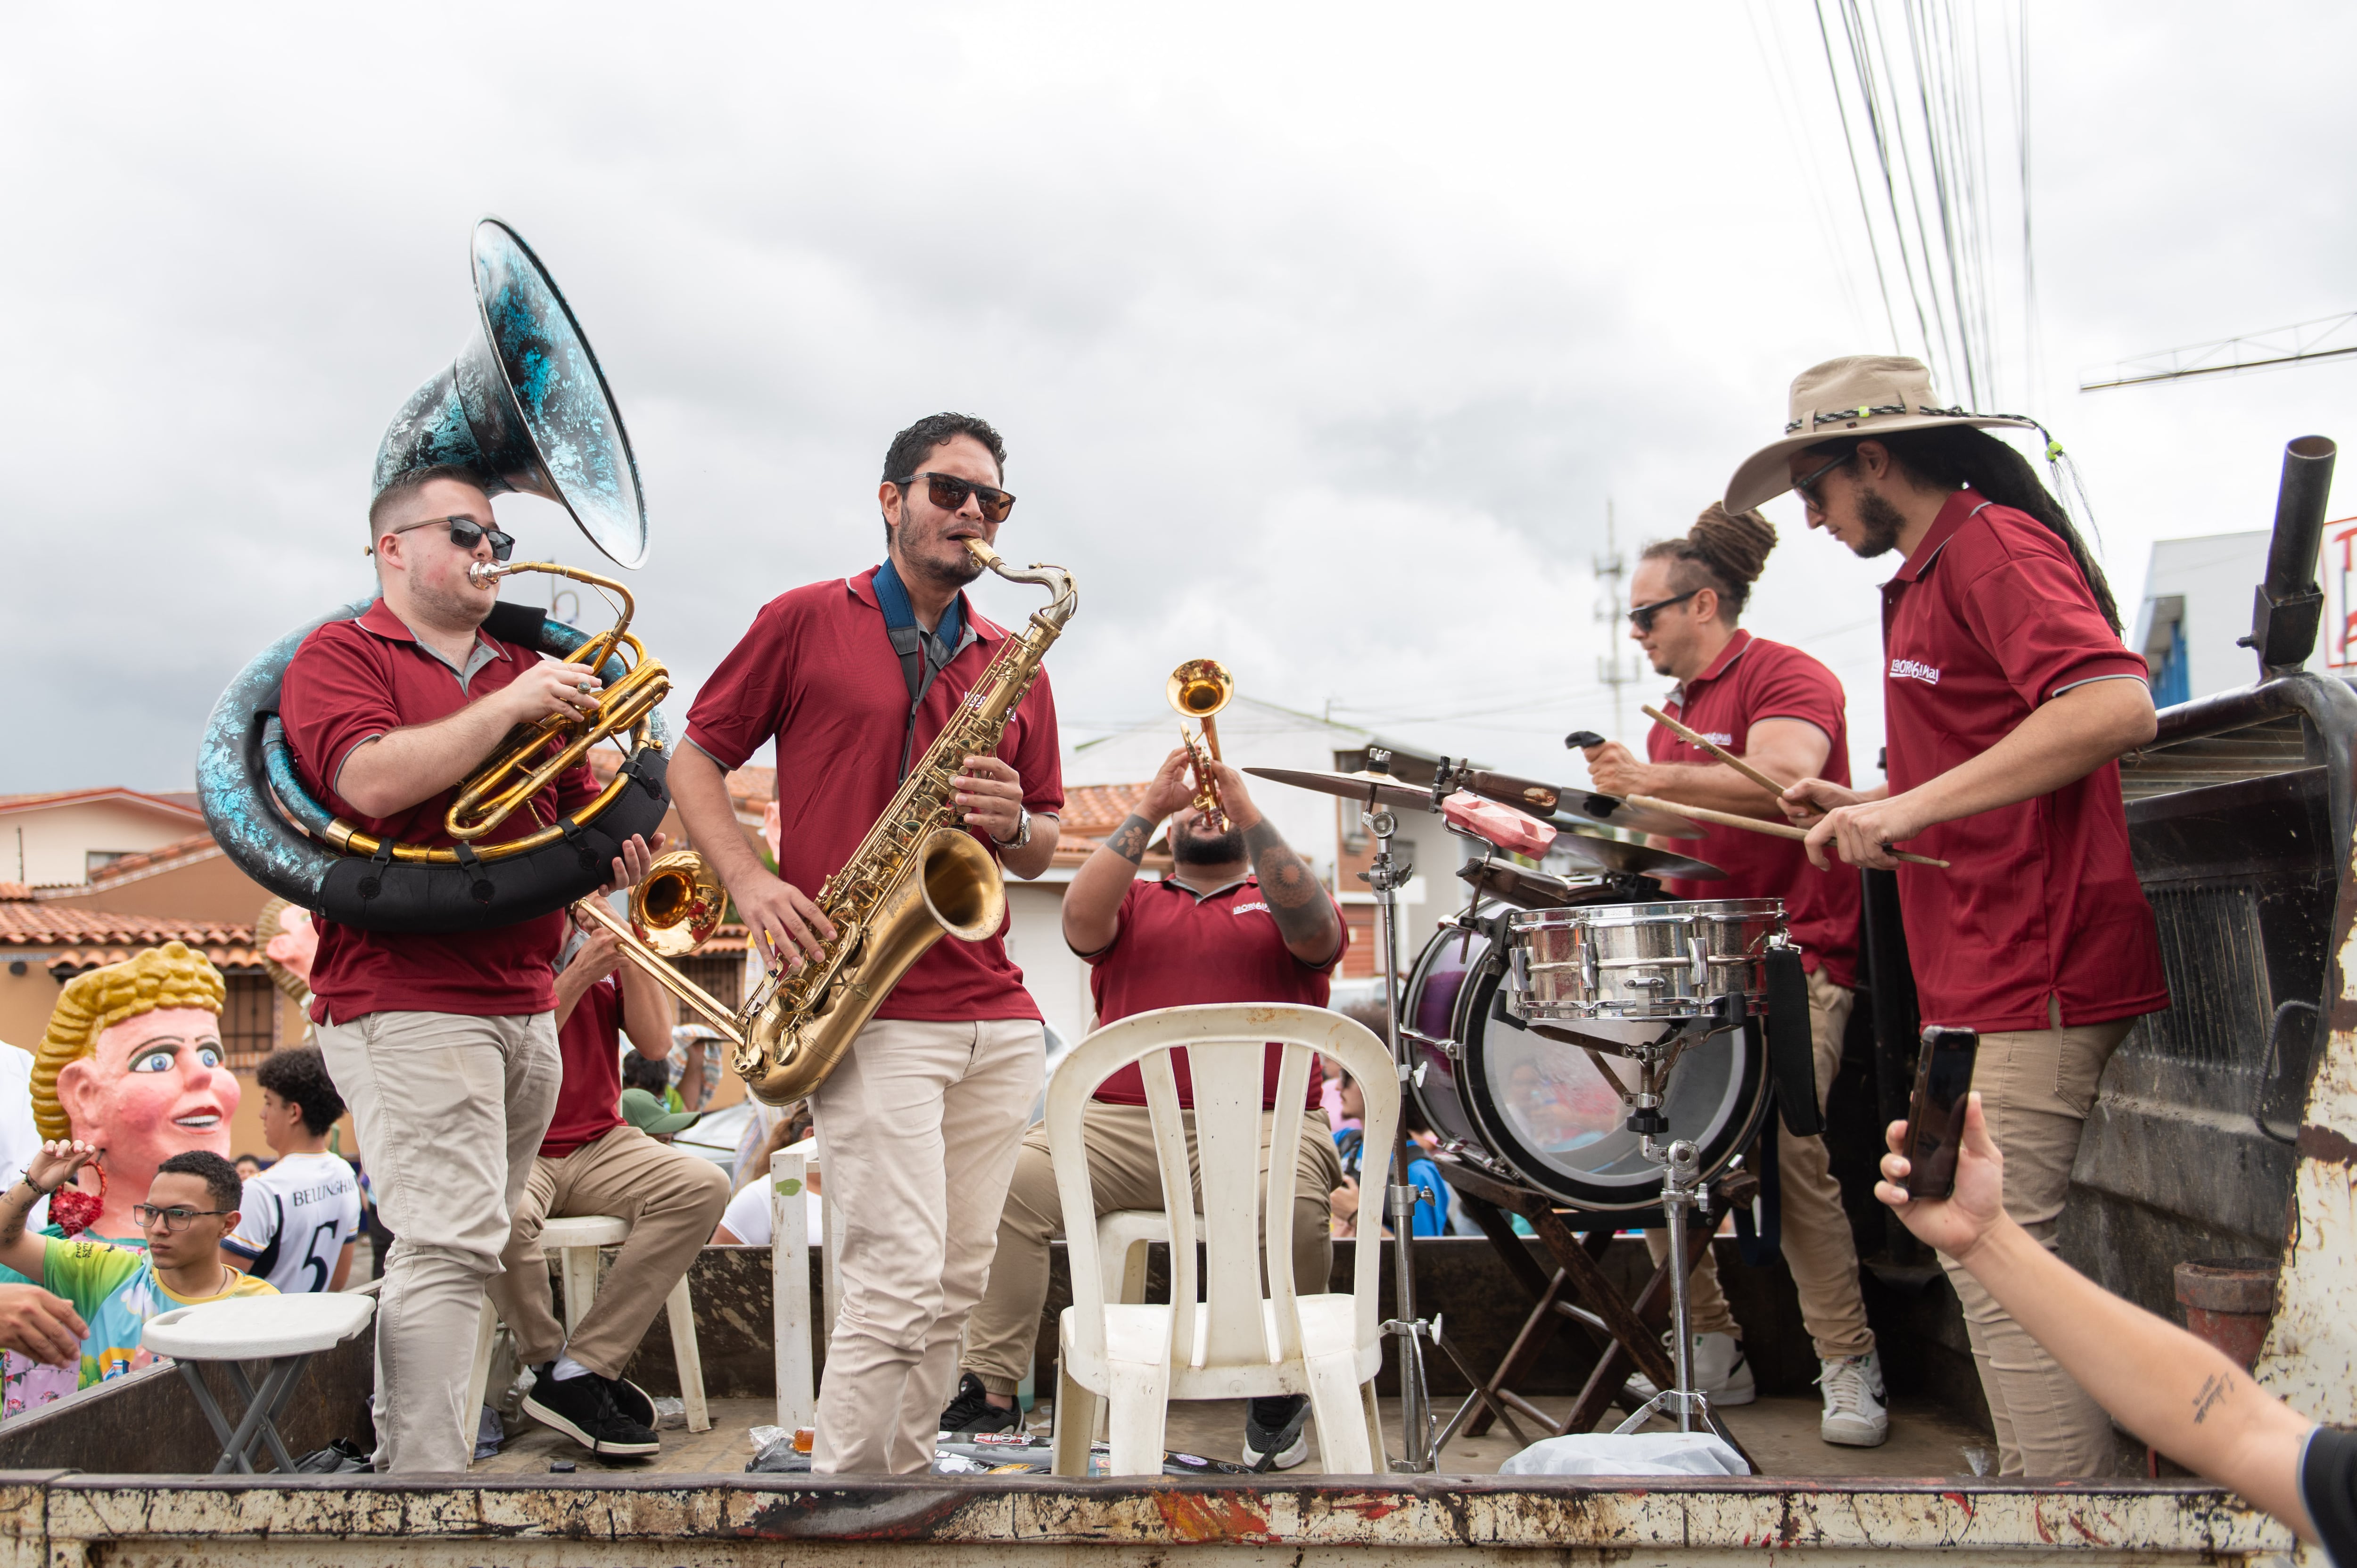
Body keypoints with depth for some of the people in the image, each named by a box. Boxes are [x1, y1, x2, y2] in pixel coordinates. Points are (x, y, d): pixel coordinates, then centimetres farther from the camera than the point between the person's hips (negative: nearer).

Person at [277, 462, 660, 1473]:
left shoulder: (526, 671, 21)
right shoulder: (341, 655, 2)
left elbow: (580, 818, 22)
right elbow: (372, 782, -17)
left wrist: (619, 851, 0)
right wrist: (508, 708, -12)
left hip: (524, 1003, 7)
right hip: (406, 1000, -7)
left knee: (453, 1249, 10)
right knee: (449, 1247, -14)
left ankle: (403, 1450, 19)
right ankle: (428, 1478, -10)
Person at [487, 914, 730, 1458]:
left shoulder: (608, 946, 13)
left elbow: (655, 1045, 3)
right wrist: (577, 977, -19)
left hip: (599, 1145, 5)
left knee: (704, 1185, -23)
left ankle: (581, 1371, -21)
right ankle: (548, 1366, -9)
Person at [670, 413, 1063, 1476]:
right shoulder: (806, 622, 5)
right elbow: (694, 760, 7)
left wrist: (1013, 826, -4)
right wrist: (750, 880, -10)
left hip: (996, 1013, 5)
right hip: (867, 1010, -5)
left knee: (957, 1283, 8)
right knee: (902, 1280, -12)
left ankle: (899, 1466, 22)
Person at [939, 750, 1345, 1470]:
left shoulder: (1279, 903, 20)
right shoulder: (1134, 903, 23)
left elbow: (1316, 935, -5)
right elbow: (1081, 920, 0)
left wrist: (1247, 810, -6)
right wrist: (1149, 808, -2)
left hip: (1261, 1124, -2)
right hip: (1124, 1124, 2)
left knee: (1291, 1201, -35)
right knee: (1010, 1180, -24)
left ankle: (1281, 1396, -9)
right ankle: (989, 1391, -15)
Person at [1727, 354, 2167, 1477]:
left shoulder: (1994, 543, -10)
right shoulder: (1931, 575, 21)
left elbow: (2116, 707, -27)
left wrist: (1908, 806, -26)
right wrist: (1870, 812, 14)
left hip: (2034, 982, -10)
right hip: (1983, 977, 10)